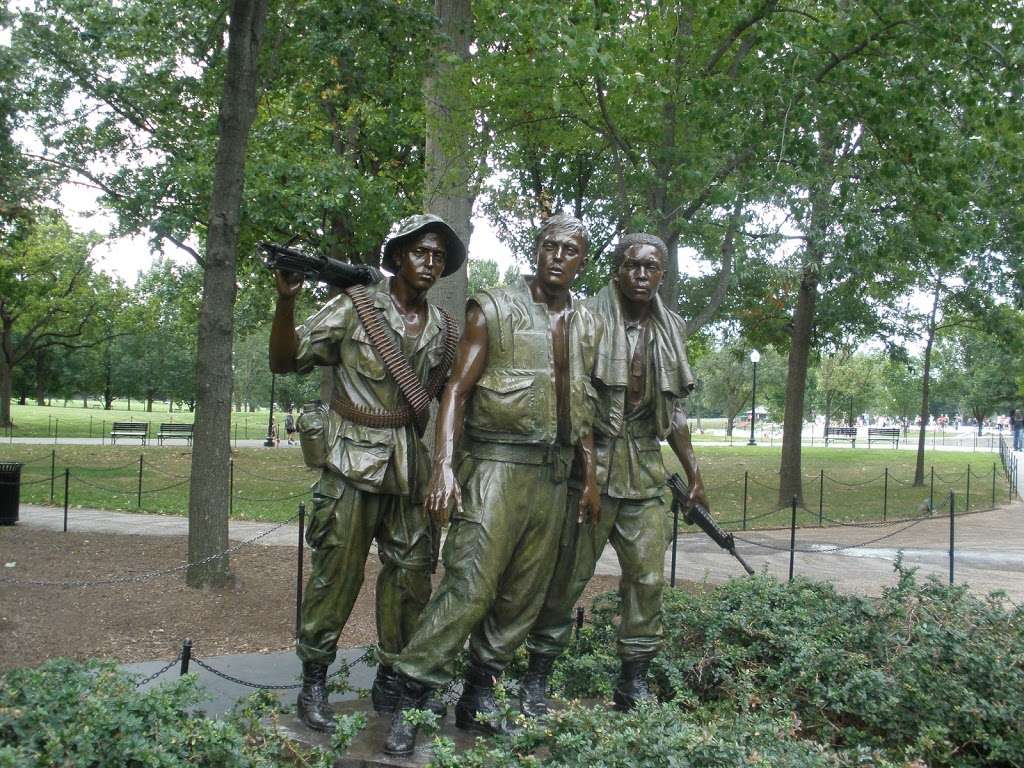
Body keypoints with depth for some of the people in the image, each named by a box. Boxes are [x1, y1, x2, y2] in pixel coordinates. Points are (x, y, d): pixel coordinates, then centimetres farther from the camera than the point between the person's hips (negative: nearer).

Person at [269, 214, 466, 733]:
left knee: (411, 573, 8)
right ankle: (314, 680, 14)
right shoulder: (354, 309, -2)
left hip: (412, 468, 5)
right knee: (337, 572, -3)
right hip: (353, 463, -4)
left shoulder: (444, 329, 10)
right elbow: (285, 361, -3)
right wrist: (286, 302, -19)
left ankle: (391, 680, 23)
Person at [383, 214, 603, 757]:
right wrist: (444, 465, -18)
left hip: (554, 472, 6)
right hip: (498, 463, -6)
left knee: (523, 594, 8)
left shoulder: (587, 325, 13)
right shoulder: (494, 309, -3)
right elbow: (458, 388, -7)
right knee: (469, 585, -13)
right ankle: (408, 702, -2)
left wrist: (590, 476, 15)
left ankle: (477, 698, 21)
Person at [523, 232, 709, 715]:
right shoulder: (589, 320, -4)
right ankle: (536, 679, 12)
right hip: (590, 461, -5)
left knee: (648, 577, 4)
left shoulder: (670, 332, 13)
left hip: (645, 472, 5)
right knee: (567, 574, 0)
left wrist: (692, 472, 17)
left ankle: (633, 682, 17)